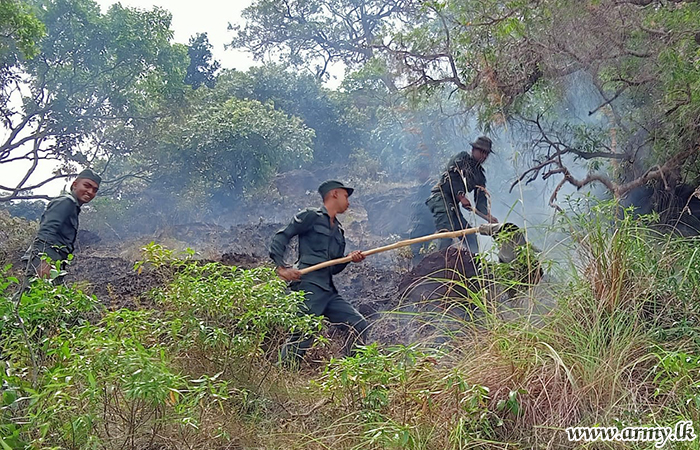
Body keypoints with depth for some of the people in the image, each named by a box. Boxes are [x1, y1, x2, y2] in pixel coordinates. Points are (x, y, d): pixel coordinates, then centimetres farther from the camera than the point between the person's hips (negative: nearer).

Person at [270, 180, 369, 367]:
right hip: (309, 287, -8)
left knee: (360, 325, 3)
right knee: (304, 333, -16)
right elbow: (280, 237, -3)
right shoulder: (311, 216, 4)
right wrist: (282, 267, -17)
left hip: (329, 292, 8)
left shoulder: (339, 231, 26)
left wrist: (350, 259, 4)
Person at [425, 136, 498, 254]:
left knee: (470, 234, 2)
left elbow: (481, 199, 13)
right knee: (446, 231, -23)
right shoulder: (462, 158, 4)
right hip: (440, 197, -8)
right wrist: (461, 197, -16)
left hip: (453, 204, 8)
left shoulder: (480, 176, 22)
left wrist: (487, 215, -5)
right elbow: (453, 175, -11)